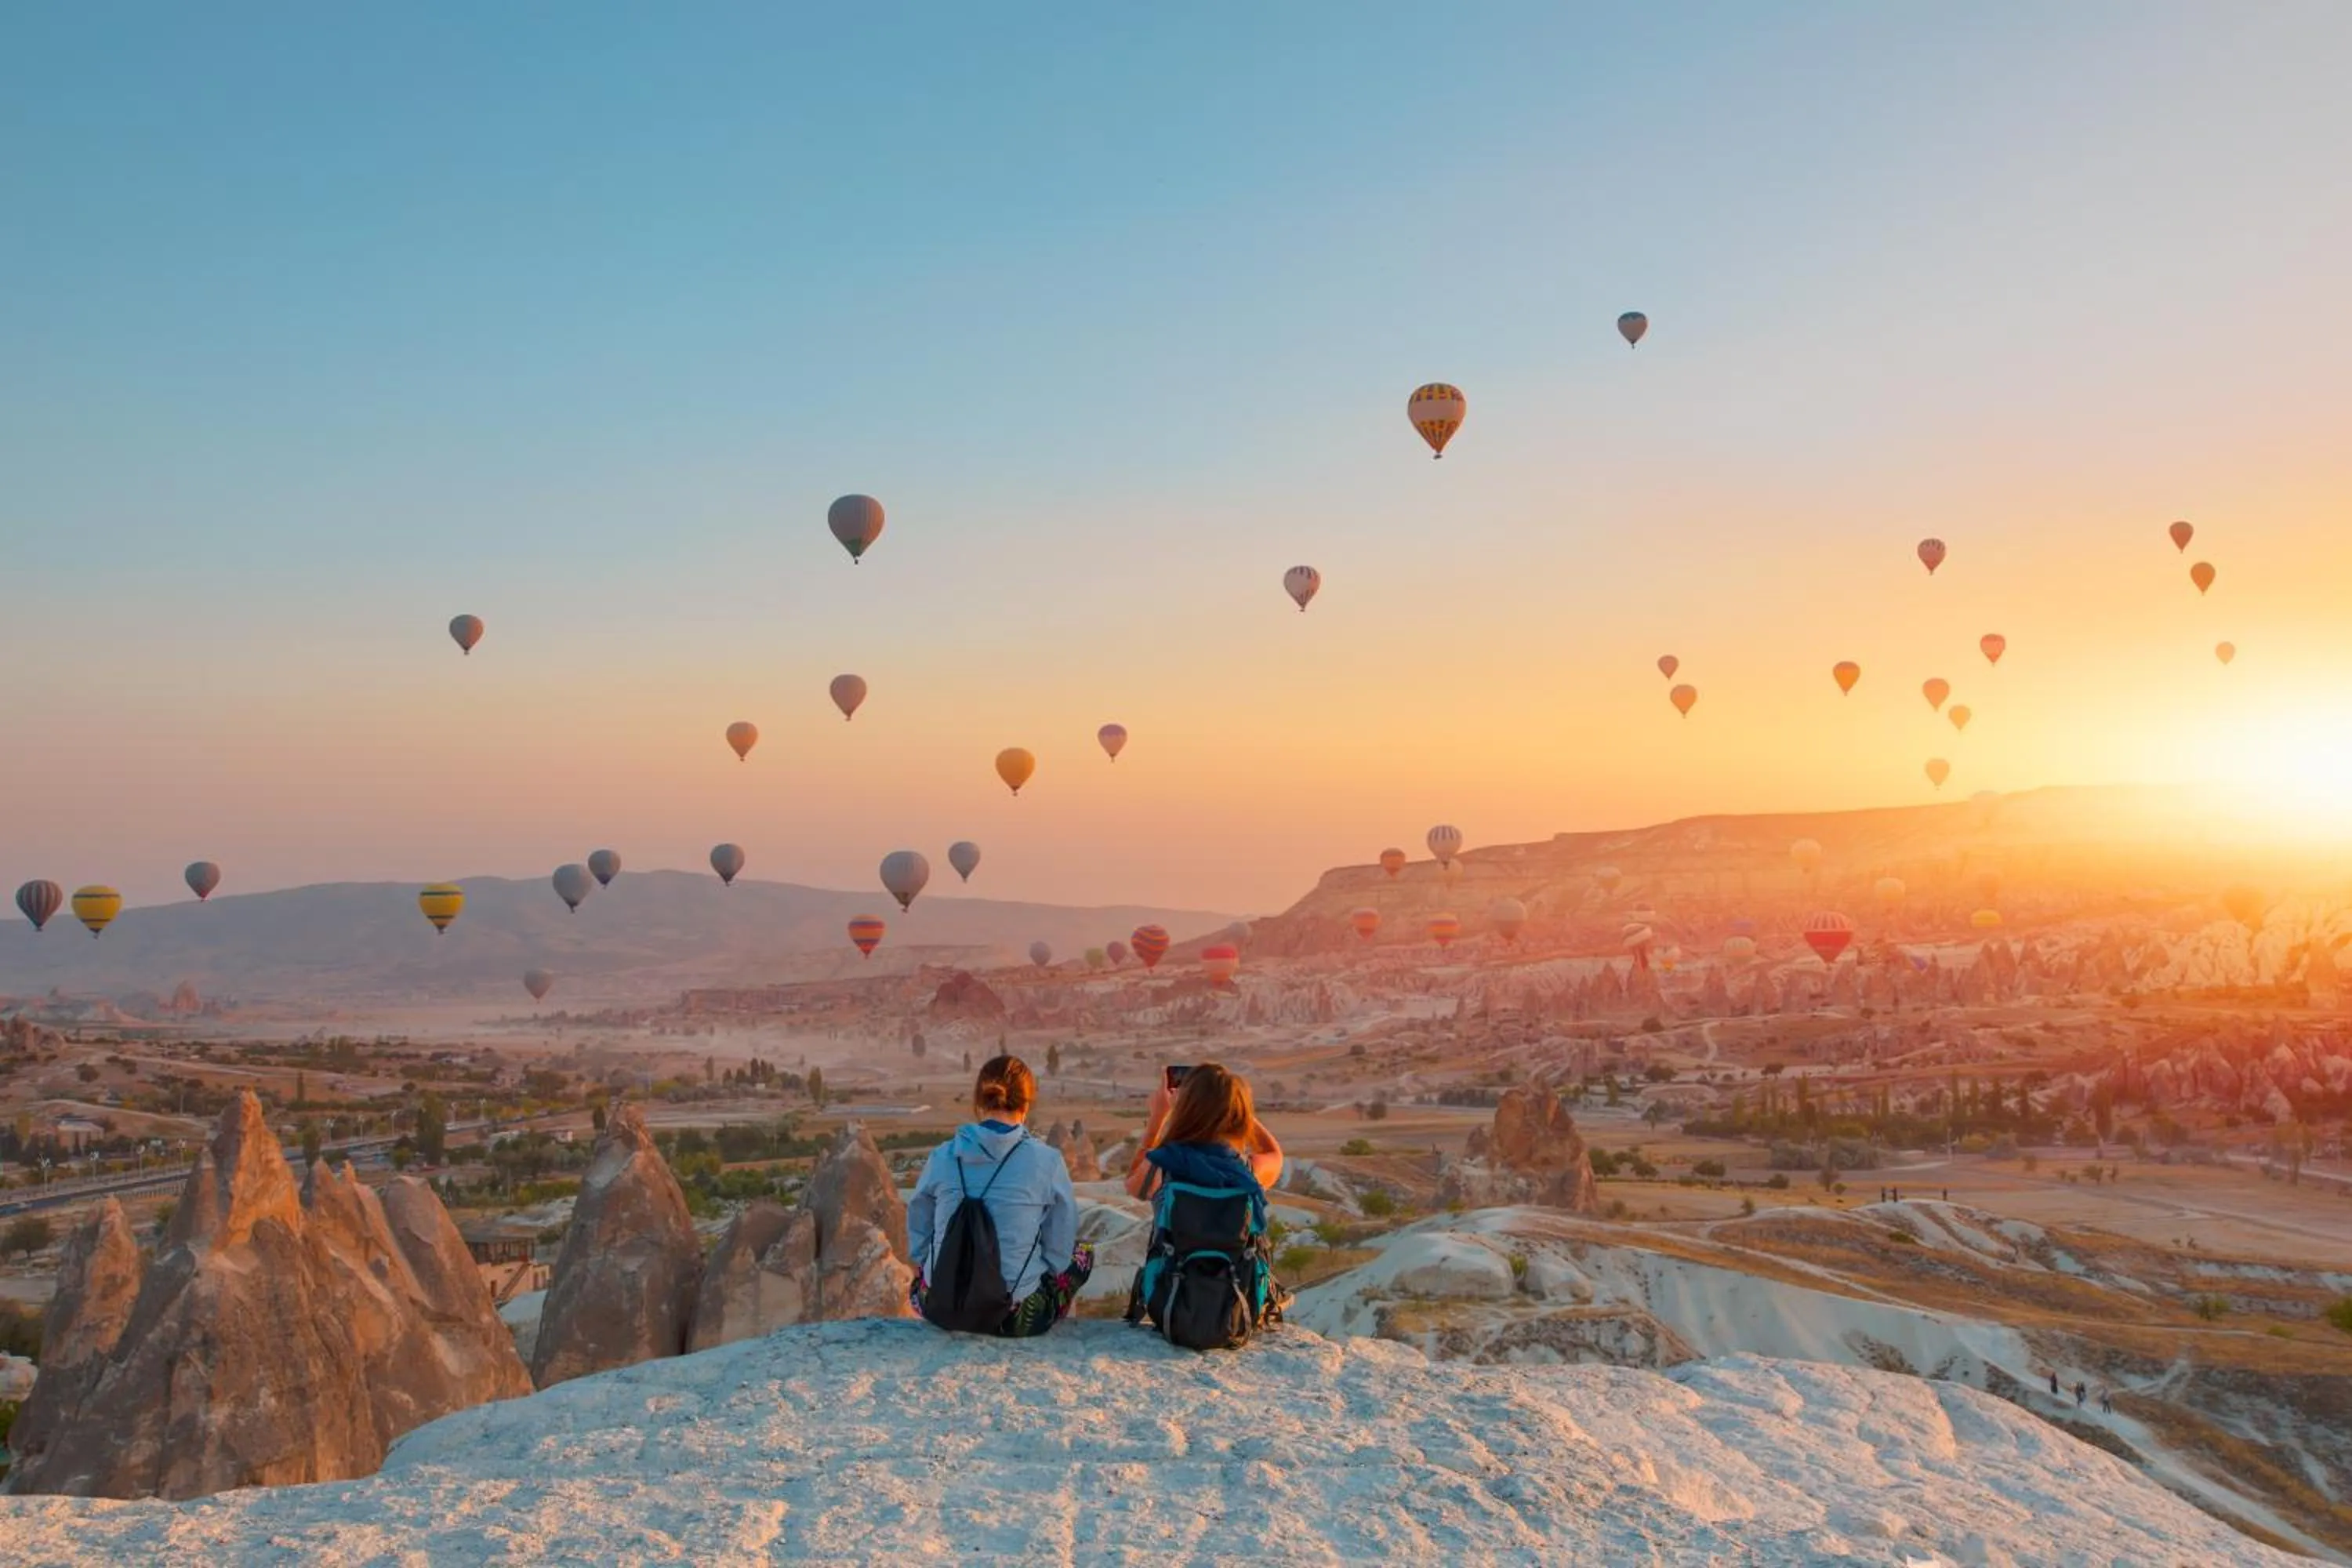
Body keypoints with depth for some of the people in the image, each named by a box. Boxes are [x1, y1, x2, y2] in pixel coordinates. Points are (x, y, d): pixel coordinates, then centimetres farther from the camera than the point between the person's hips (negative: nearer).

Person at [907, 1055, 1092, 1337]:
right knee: (1082, 1253, 23)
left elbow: (918, 1239, 8)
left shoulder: (942, 1157, -4)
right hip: (1015, 1319, -3)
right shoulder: (1046, 1160, -11)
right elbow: (1059, 1251, -2)